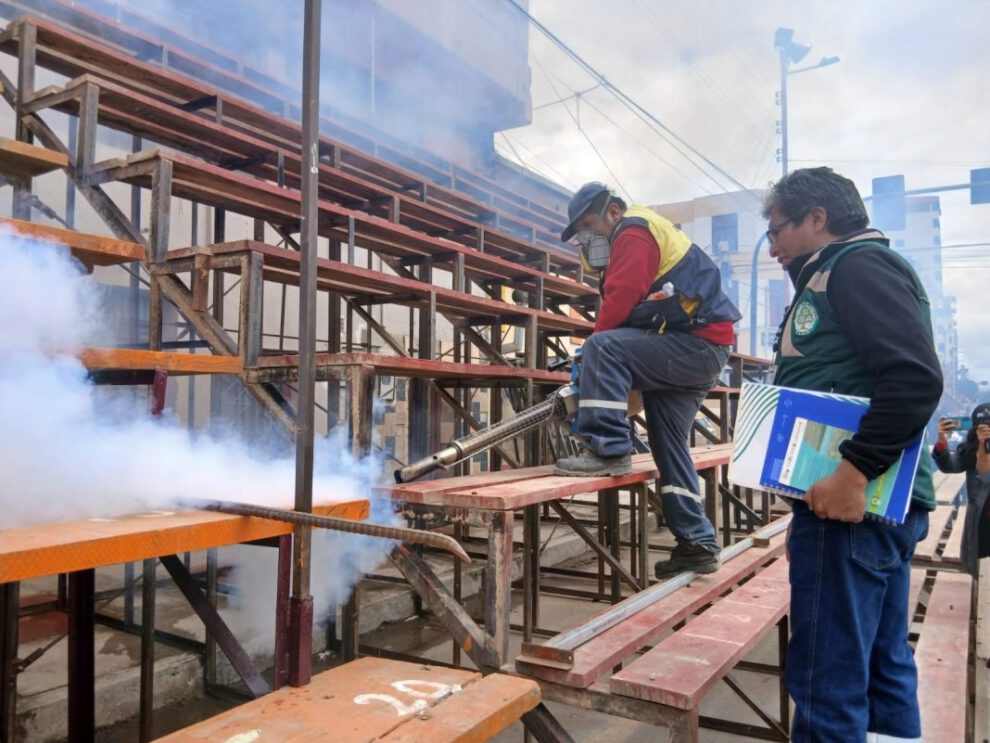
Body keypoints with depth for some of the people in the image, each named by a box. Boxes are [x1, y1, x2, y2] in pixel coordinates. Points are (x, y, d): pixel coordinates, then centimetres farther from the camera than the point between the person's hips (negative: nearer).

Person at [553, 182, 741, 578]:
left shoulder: (634, 231, -6)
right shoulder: (642, 236, 26)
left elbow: (619, 301, -19)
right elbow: (629, 307, 20)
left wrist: (594, 360, -6)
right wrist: (604, 371, 10)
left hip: (697, 343, -11)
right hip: (699, 352, 11)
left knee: (602, 348, -25)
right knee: (670, 445, 11)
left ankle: (607, 451, -26)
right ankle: (697, 542, 16)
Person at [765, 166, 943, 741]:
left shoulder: (859, 264, -9)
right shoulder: (837, 276, 21)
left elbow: (916, 377, -23)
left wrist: (853, 471, -25)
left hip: (848, 502, -11)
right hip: (873, 500, 11)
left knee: (826, 678, -4)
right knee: (883, 665, 17)